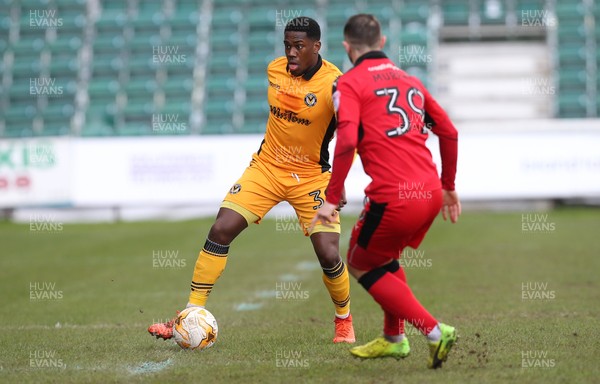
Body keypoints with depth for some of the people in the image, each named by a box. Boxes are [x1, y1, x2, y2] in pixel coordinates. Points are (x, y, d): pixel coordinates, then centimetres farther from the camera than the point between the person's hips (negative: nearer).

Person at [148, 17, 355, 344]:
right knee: (220, 230, -11)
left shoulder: (335, 83, -18)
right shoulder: (274, 69, -2)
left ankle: (343, 320, 18)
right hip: (266, 166, 4)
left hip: (311, 176, -4)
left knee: (329, 255, -12)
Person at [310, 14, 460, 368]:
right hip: (431, 192, 7)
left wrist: (332, 199, -12)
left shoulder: (350, 83, 0)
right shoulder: (410, 80, 19)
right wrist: (448, 187, 30)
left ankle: (434, 332, 2)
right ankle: (394, 339, 35)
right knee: (385, 258, 30)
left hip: (392, 199, -7)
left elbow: (347, 141, -15)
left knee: (360, 266, 14)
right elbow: (449, 132, 20)